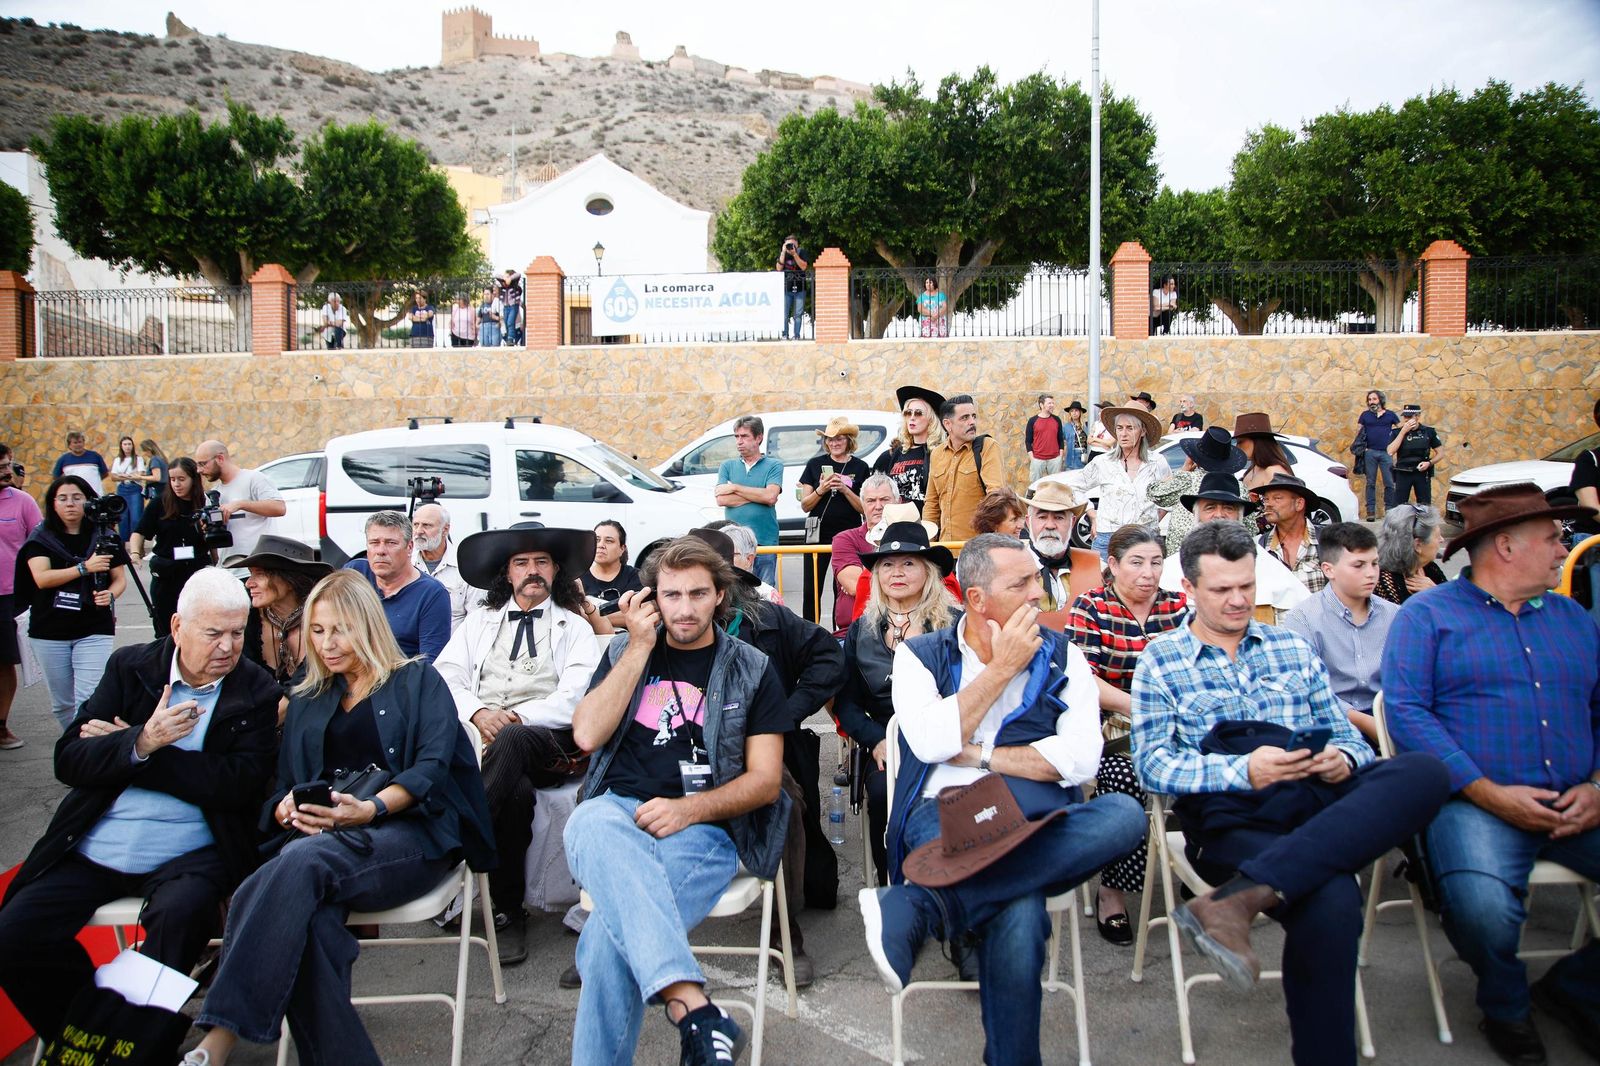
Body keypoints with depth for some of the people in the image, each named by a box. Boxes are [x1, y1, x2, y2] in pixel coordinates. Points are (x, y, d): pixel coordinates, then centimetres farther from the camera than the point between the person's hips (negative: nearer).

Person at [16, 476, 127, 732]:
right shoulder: (41, 538, 2)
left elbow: (120, 578, 7)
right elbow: (41, 578, -12)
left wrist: (111, 594, -16)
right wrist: (84, 568, -22)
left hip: (94, 631, -1)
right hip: (49, 632, 1)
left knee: (89, 701, -12)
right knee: (62, 703, 11)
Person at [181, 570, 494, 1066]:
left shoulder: (418, 682, 15)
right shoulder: (307, 701, 29)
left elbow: (432, 767, -1)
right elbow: (283, 787, 22)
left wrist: (369, 809, -20)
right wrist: (287, 810, -5)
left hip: (409, 834, -3)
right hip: (320, 841, 4)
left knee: (302, 862, -37)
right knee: (308, 918, -35)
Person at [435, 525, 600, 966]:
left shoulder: (574, 627, 18)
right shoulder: (480, 621, 27)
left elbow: (576, 697, 1)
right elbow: (445, 677, 13)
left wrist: (517, 717, -13)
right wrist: (478, 713, -8)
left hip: (545, 738, -2)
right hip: (480, 733, 2)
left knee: (509, 742, -39)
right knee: (516, 791, -33)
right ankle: (508, 913, -22)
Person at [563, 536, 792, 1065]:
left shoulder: (752, 670, 12)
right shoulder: (624, 651, 18)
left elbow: (765, 780, 6)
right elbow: (587, 735, 3)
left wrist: (690, 809, -12)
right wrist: (640, 646, 2)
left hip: (702, 828, -1)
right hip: (616, 813, 2)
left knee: (609, 939, -34)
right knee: (593, 822, -40)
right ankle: (697, 1011, -49)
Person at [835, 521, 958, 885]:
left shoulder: (954, 623, 4)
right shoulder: (861, 630, 13)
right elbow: (846, 702, 11)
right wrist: (877, 740, -6)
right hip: (886, 743, 2)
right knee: (884, 789, -29)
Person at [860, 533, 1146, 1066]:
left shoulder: (1062, 658, 15)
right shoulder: (920, 655, 13)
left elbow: (1080, 760, -1)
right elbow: (930, 742, -7)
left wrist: (977, 754, -2)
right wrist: (1003, 667, -3)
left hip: (1036, 820, 3)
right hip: (946, 814, -3)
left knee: (1124, 815, -36)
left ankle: (919, 904, -40)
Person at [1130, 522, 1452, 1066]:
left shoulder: (1293, 649, 24)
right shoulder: (1160, 661, 11)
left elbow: (1347, 737, 21)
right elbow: (1153, 765, -1)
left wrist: (1342, 760, -5)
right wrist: (1243, 770, -17)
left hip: (1316, 804, 5)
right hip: (1231, 820, -4)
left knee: (1424, 771, -29)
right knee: (1330, 901, -37)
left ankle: (1235, 898, -39)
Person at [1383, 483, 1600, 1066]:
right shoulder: (1428, 614, 4)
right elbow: (1406, 710, -8)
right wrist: (1489, 793, -15)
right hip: (1475, 802, -5)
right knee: (1483, 909, -32)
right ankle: (1506, 1003, 5)